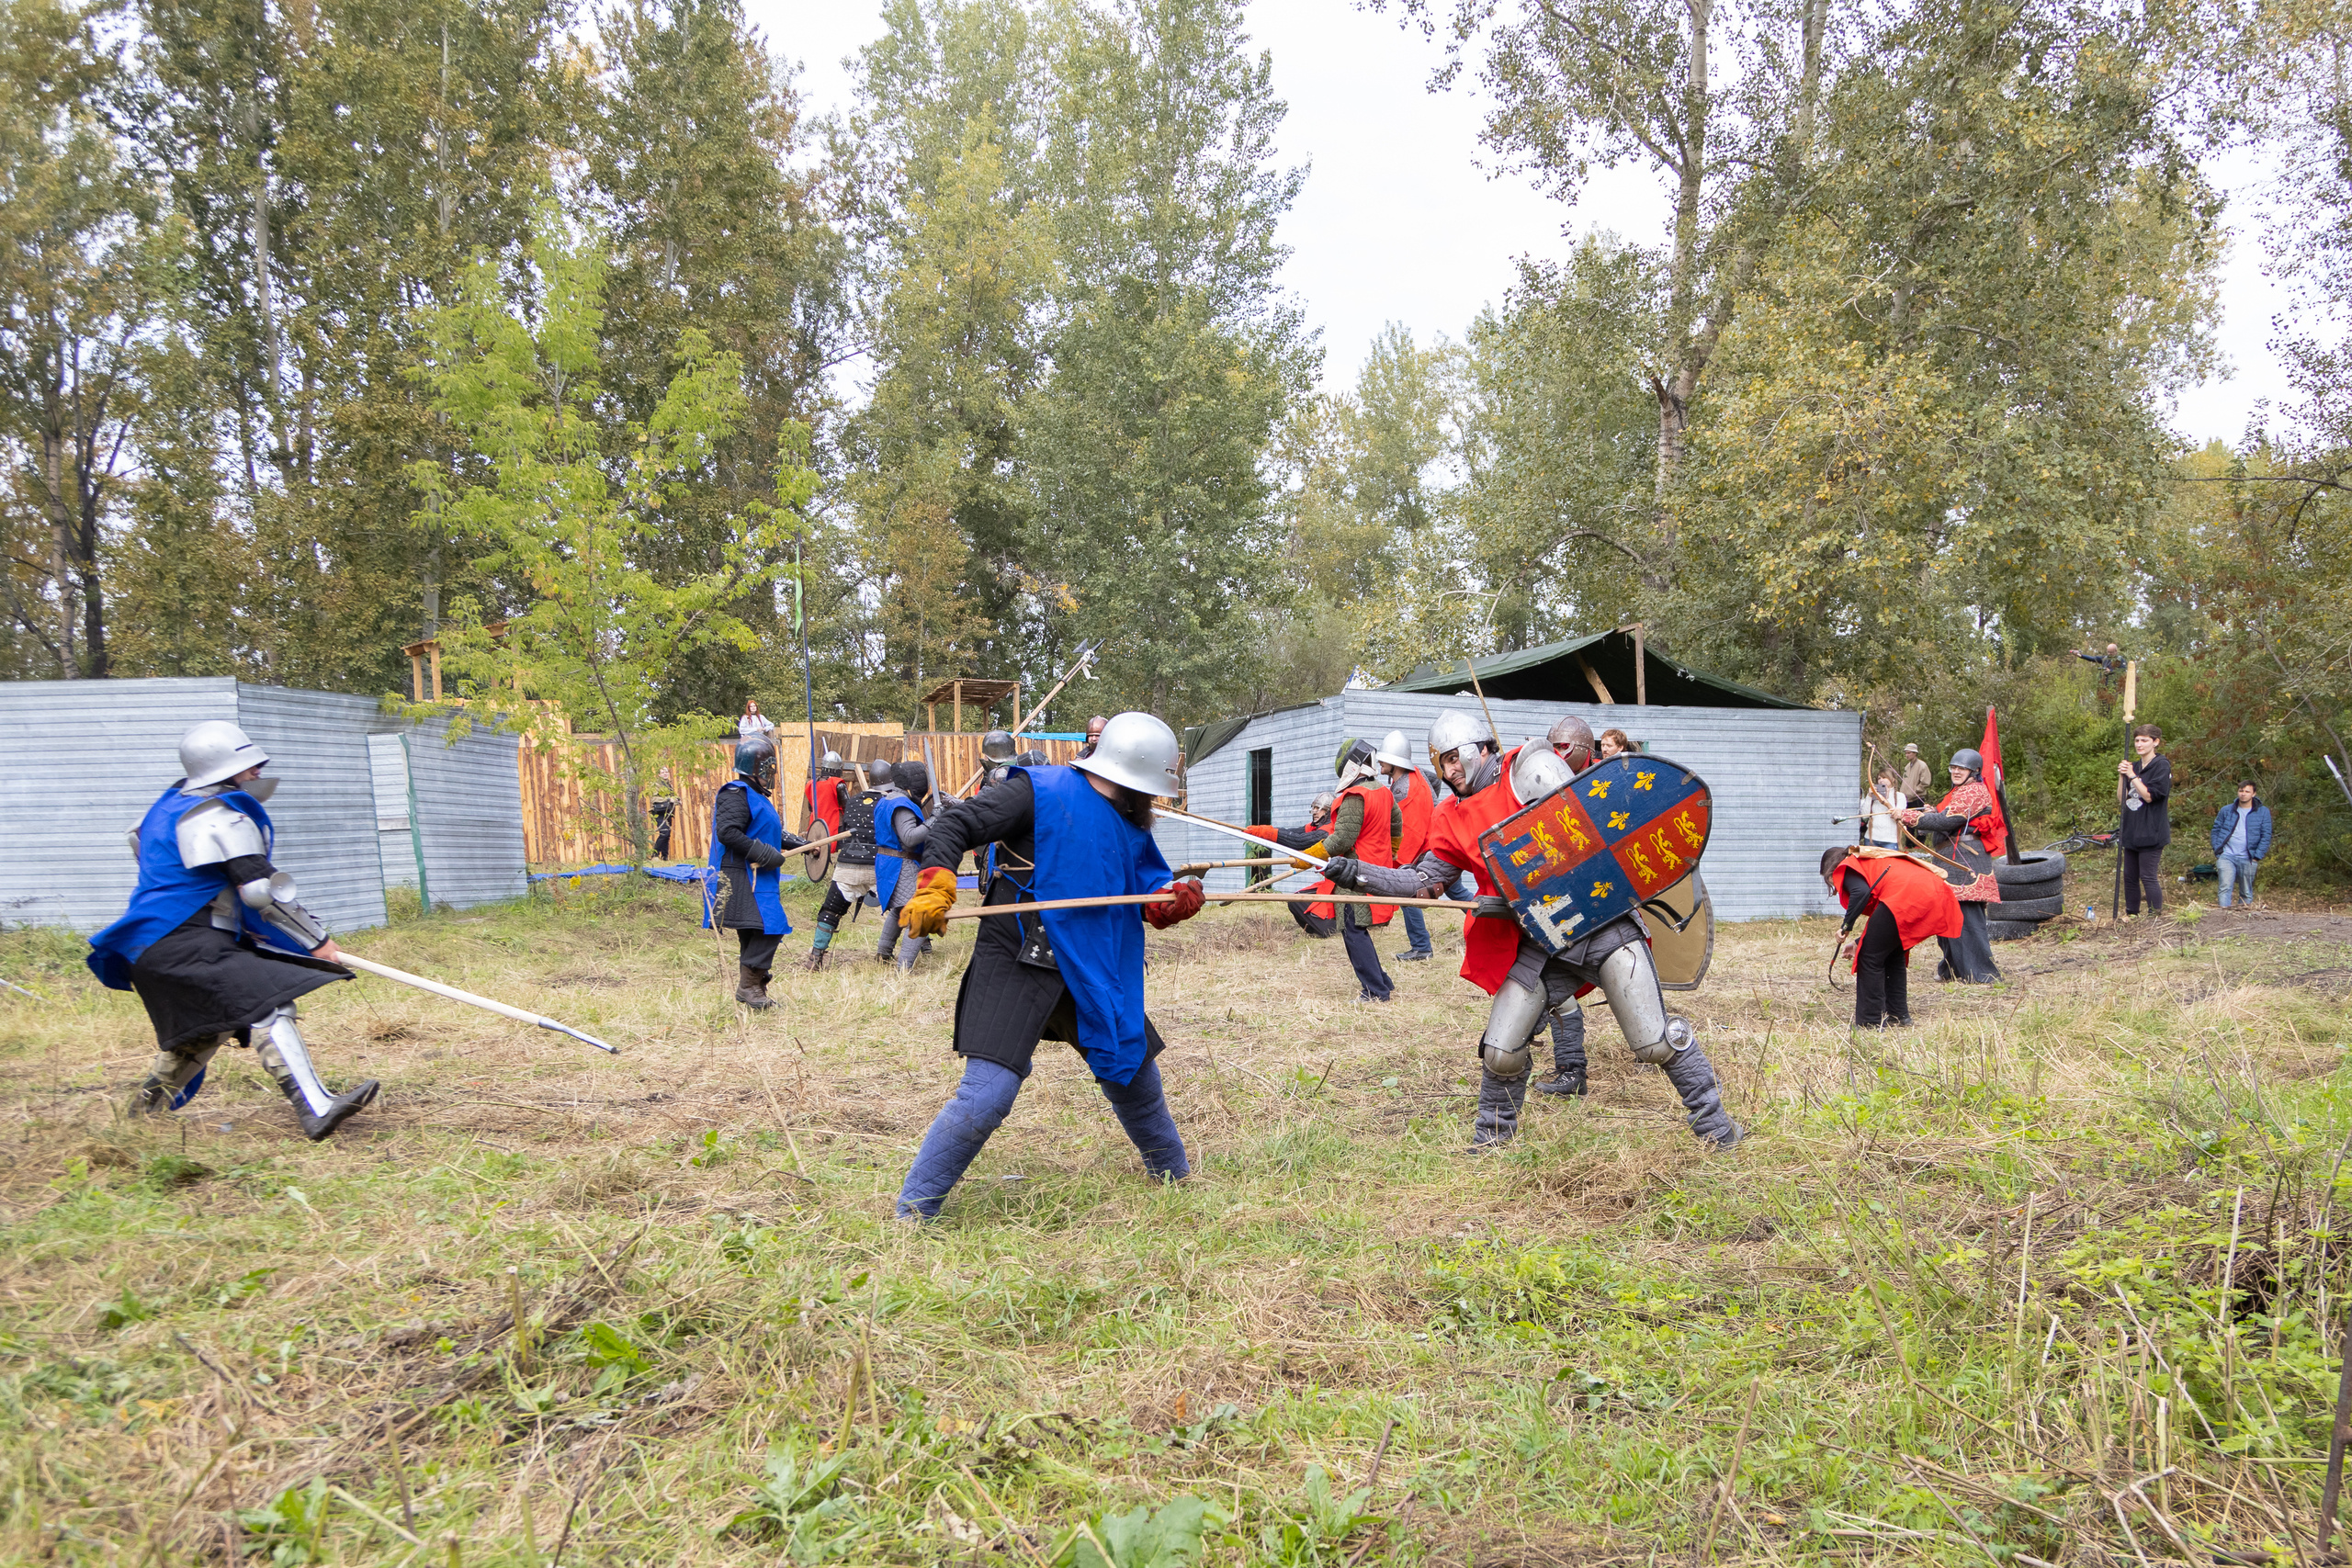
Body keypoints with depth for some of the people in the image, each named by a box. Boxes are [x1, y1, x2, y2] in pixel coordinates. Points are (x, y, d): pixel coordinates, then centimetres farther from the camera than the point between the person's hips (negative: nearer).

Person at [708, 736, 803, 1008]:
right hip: (743, 880, -11)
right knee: (768, 929, -15)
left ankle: (752, 989, 18)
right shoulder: (736, 795, -13)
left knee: (756, 934, 12)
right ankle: (748, 987, -9)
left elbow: (771, 834, 31)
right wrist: (763, 854, -23)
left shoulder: (757, 796, 20)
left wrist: (800, 844, 25)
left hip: (759, 878, 11)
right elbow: (727, 832, -24)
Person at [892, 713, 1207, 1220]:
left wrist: (1172, 899, -10)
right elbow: (956, 824, -14)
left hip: (1091, 969, 8)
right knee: (987, 1096, -17)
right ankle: (913, 1213, -1)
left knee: (1135, 1074, 20)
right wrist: (936, 883, -30)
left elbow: (1149, 884, 13)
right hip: (1019, 964, -7)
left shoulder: (1131, 824, 11)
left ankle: (1174, 1176, 46)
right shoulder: (1040, 791, -11)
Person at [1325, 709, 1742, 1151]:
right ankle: (1493, 1135, 26)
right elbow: (1423, 879, 11)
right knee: (1501, 1051, 3)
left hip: (1600, 917, -5)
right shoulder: (1453, 820, 12)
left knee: (1656, 1040, -6)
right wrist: (1357, 874, -2)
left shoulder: (1531, 766, -6)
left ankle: (1714, 1126, 11)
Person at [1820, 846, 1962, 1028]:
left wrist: (1846, 926, -4)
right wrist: (1861, 944, 40)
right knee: (1894, 955, 25)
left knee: (1870, 959, 1)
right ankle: (1899, 1017, 27)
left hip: (1905, 897, -10)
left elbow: (1861, 892, -11)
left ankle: (1871, 1023, 2)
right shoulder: (1872, 861, 38)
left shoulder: (1845, 868, 12)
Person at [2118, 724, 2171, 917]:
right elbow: (2122, 798, 10)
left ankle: (2156, 916, -2)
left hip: (2150, 832, -7)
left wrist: (2132, 776, -15)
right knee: (2130, 876, 11)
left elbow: (2150, 796, -15)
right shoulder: (2133, 766, 15)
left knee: (2149, 876, -8)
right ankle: (2131, 914, 20)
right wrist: (2121, 776, -4)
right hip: (2131, 830, 7)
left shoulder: (2162, 765, -6)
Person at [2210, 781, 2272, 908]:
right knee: (2225, 887, -12)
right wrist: (2217, 850, -1)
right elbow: (2216, 830, 11)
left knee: (2247, 892, 9)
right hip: (2226, 856, 0)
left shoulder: (2263, 812, 4)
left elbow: (2266, 836, 1)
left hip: (2247, 859, 0)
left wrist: (2257, 856, -6)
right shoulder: (2226, 810, 7)